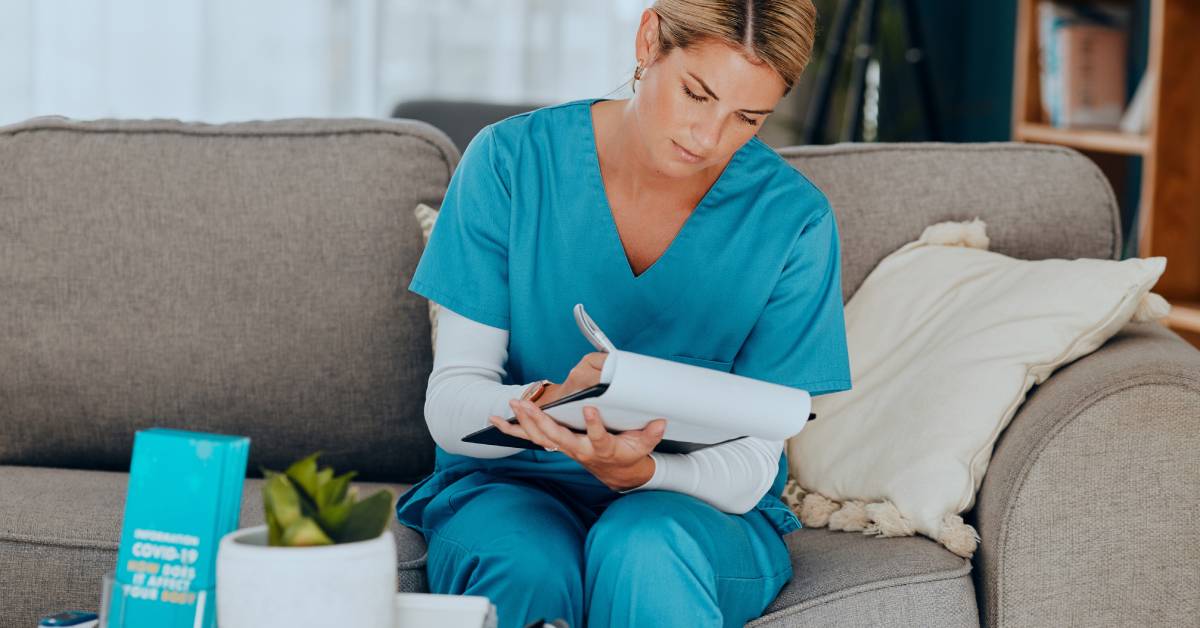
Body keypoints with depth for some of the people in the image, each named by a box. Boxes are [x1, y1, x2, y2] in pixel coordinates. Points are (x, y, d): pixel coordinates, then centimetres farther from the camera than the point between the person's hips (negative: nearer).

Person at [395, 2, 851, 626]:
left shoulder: (792, 218, -9)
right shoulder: (510, 160, -8)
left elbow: (747, 470, -10)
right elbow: (449, 404, -9)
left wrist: (635, 470, -32)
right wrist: (546, 406, -32)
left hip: (702, 512, 0)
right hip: (510, 485, 0)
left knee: (644, 545, -35)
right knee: (531, 566, -34)